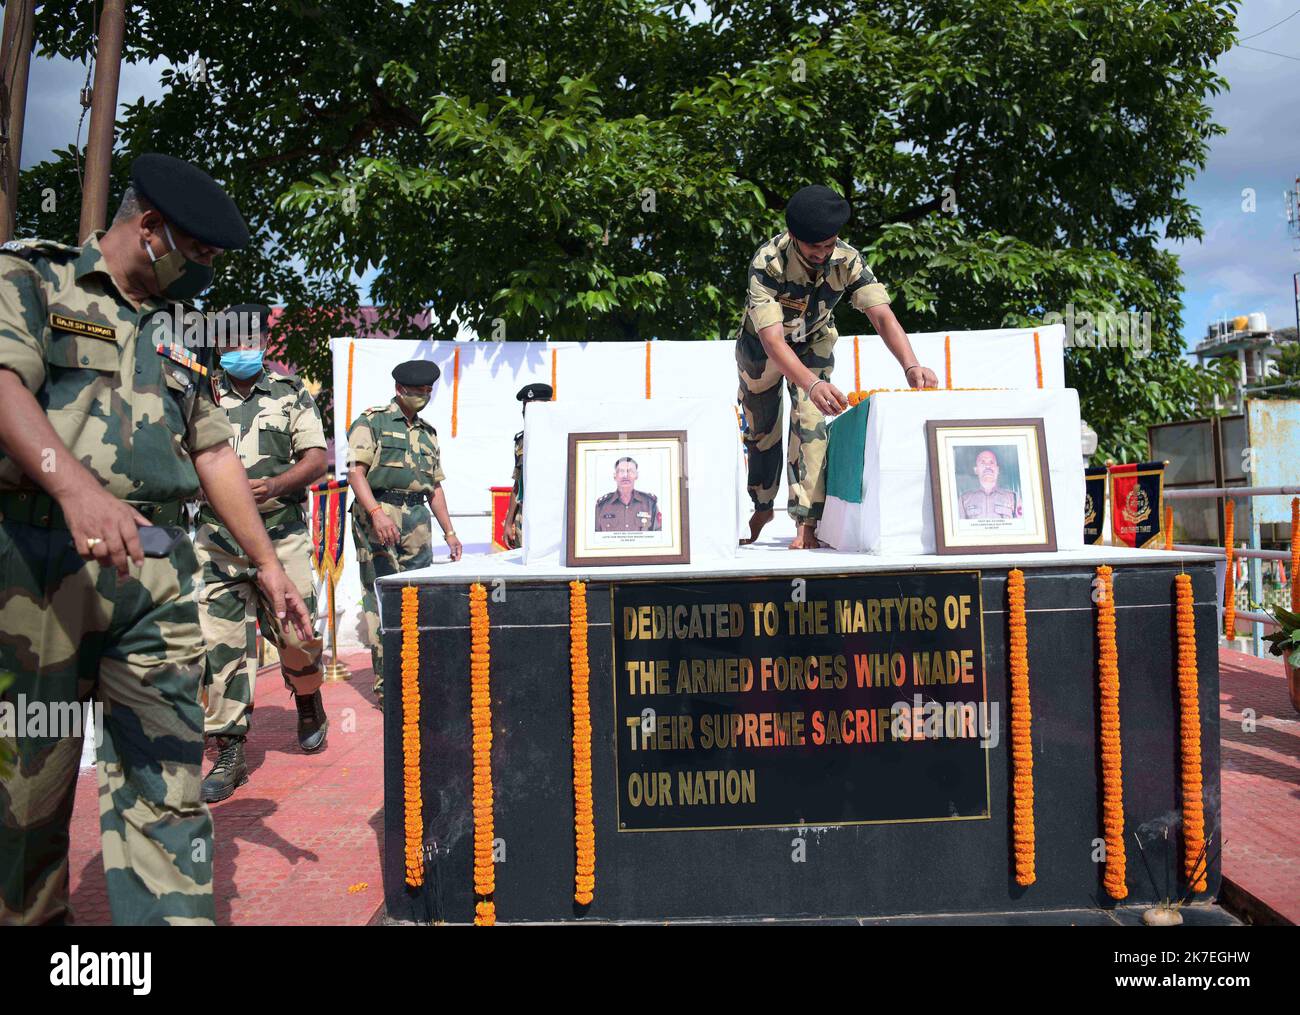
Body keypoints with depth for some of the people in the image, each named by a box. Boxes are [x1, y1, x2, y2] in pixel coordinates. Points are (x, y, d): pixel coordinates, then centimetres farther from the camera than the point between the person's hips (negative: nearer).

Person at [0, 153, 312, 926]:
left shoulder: (177, 330, 21)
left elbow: (214, 450, 20)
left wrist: (268, 564, 16)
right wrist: (77, 487, -32)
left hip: (157, 568, 4)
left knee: (166, 767, 0)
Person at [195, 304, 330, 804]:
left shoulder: (291, 393, 8)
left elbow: (317, 458, 2)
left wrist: (275, 485, -16)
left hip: (281, 534, -1)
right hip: (217, 538, 1)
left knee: (296, 634, 3)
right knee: (220, 643, -3)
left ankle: (309, 707, 34)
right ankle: (229, 753, 5)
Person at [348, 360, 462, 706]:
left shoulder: (428, 433, 22)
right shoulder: (372, 422, 3)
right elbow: (356, 472, -7)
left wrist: (449, 531, 16)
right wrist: (378, 514, -21)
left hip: (417, 518, 6)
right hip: (378, 513, -6)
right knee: (383, 599, -6)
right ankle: (385, 684, -2)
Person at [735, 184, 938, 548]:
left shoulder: (847, 259, -28)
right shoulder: (767, 262, -37)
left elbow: (882, 316, -35)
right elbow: (773, 340, -46)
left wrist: (911, 365, -54)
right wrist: (812, 385, -62)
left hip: (814, 342, 1)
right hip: (761, 344, -1)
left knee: (810, 422, -18)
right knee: (760, 430, 8)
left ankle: (808, 521, -15)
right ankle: (762, 508, 32)